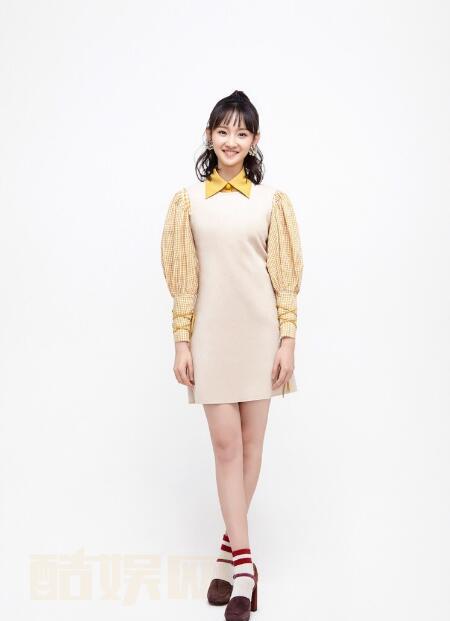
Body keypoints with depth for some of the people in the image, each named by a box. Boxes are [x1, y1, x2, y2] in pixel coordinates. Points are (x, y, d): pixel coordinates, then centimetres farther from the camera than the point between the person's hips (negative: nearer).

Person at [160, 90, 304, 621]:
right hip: (211, 332, 0)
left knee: (251, 441, 6)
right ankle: (243, 563, 2)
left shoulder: (271, 200, 4)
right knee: (225, 443, -3)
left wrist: (288, 340, -4)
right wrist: (181, 342, -1)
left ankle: (230, 550, 22)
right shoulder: (189, 199, 4)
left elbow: (284, 275, 2)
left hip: (259, 331, 0)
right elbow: (183, 277, 3)